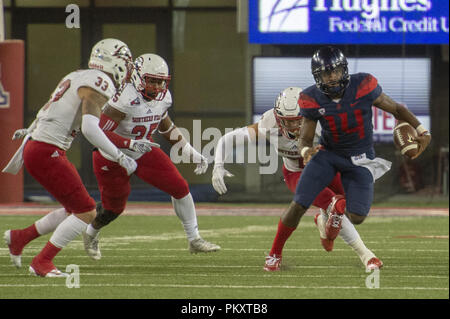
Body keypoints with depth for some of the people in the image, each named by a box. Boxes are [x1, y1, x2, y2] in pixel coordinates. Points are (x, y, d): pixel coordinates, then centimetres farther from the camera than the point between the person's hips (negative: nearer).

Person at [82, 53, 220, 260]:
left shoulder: (163, 97, -9)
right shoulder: (125, 99, -32)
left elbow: (166, 126, 11)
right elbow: (100, 133, -33)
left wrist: (191, 152, 7)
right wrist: (130, 144, -47)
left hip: (142, 153, 6)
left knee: (180, 188, -5)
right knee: (113, 207, 9)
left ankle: (194, 240, 7)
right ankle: (91, 235, 43)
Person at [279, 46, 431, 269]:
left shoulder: (363, 87, -20)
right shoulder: (313, 100, -15)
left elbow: (396, 109, -7)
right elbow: (305, 138, -6)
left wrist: (421, 130, -17)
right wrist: (306, 151, -30)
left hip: (360, 159, 0)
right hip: (328, 154, 0)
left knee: (356, 217, -10)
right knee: (298, 206, -12)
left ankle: (339, 206, 30)